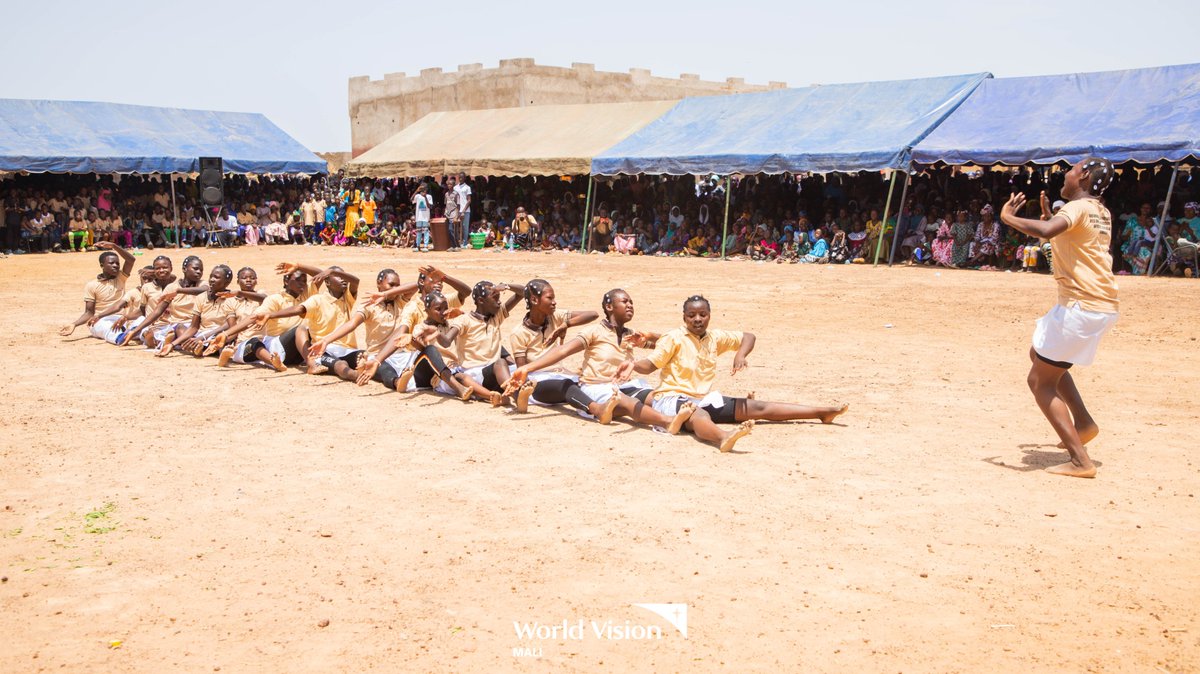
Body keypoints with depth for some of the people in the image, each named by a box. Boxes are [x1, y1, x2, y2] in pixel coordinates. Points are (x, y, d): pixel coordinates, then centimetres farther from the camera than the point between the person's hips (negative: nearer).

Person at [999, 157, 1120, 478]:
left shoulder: (1078, 207, -12)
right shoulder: (1101, 212, 16)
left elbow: (1046, 231, -34)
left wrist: (1008, 217, -19)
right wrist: (1048, 214, 26)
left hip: (1081, 306, -9)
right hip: (1102, 305, 9)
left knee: (1041, 381, -2)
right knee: (1039, 354, 29)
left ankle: (1081, 461, -8)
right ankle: (1083, 423, 25)